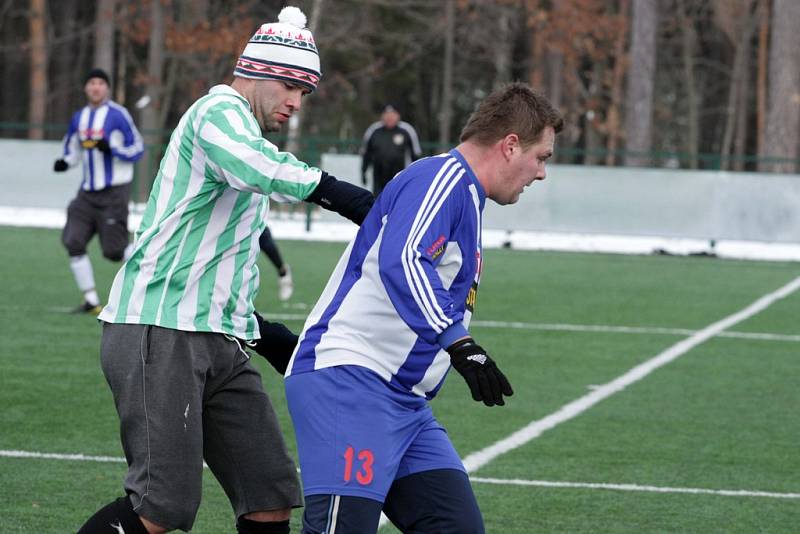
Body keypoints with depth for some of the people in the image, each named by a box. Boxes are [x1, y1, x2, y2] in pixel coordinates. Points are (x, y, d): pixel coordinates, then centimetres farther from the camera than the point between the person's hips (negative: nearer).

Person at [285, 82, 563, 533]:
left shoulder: (466, 195, 22)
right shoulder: (442, 176, -10)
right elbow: (401, 262, -26)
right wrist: (460, 344, -32)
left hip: (405, 402, 10)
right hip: (349, 378, -10)